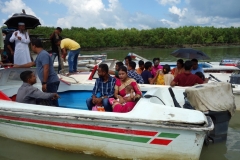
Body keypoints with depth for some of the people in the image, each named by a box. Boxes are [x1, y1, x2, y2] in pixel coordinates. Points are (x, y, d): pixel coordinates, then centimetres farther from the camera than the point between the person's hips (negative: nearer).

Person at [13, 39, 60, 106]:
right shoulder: (40, 55, 23)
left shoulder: (43, 54, -11)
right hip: (50, 82, 10)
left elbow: (46, 69, -21)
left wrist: (44, 83, -23)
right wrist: (18, 66, 49)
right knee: (49, 101, 12)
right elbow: (32, 63, 39)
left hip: (51, 82, -10)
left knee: (53, 102, -12)